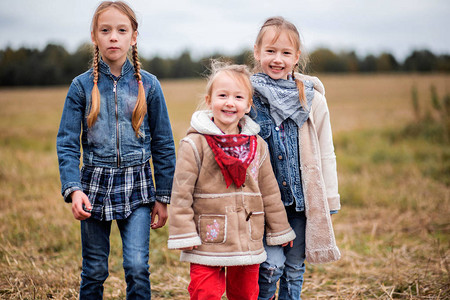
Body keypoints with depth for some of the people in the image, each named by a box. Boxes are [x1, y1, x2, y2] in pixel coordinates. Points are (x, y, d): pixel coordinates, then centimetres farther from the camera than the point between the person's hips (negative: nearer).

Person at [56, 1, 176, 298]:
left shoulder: (148, 84, -1)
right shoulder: (82, 85, -1)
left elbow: (163, 145, 3)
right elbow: (67, 143, -3)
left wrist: (163, 197, 3)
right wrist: (73, 189, -17)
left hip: (137, 187, 0)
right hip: (95, 185, 1)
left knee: (137, 266, -8)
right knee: (95, 271, 10)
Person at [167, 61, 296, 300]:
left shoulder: (257, 146, 5)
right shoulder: (194, 145, -9)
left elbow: (269, 192, 13)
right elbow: (181, 193, -9)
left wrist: (279, 230, 17)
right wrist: (183, 234, -11)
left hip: (248, 242, 4)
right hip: (208, 242, -4)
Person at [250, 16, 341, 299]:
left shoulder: (313, 99, -2)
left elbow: (326, 153, 4)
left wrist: (330, 200, 3)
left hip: (303, 196, 1)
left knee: (294, 268, 11)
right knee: (271, 265, -9)